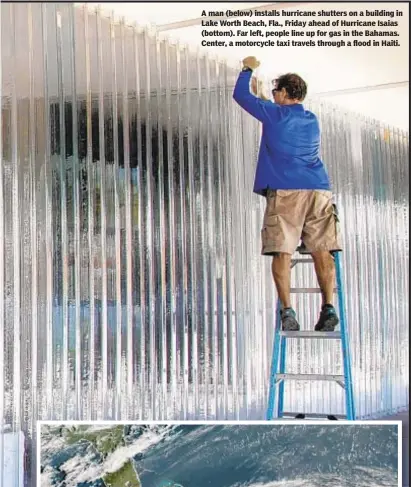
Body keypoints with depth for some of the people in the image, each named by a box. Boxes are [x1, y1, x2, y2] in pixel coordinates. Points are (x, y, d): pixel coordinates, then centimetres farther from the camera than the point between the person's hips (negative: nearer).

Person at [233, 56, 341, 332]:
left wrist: (248, 69, 32)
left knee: (283, 252, -4)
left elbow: (240, 95, 16)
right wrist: (260, 96, 52)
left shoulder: (275, 114, 5)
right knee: (322, 250, 0)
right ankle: (329, 307, -10)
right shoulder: (312, 120, 22)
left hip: (285, 191, -4)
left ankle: (288, 311, -12)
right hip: (319, 190, 4)